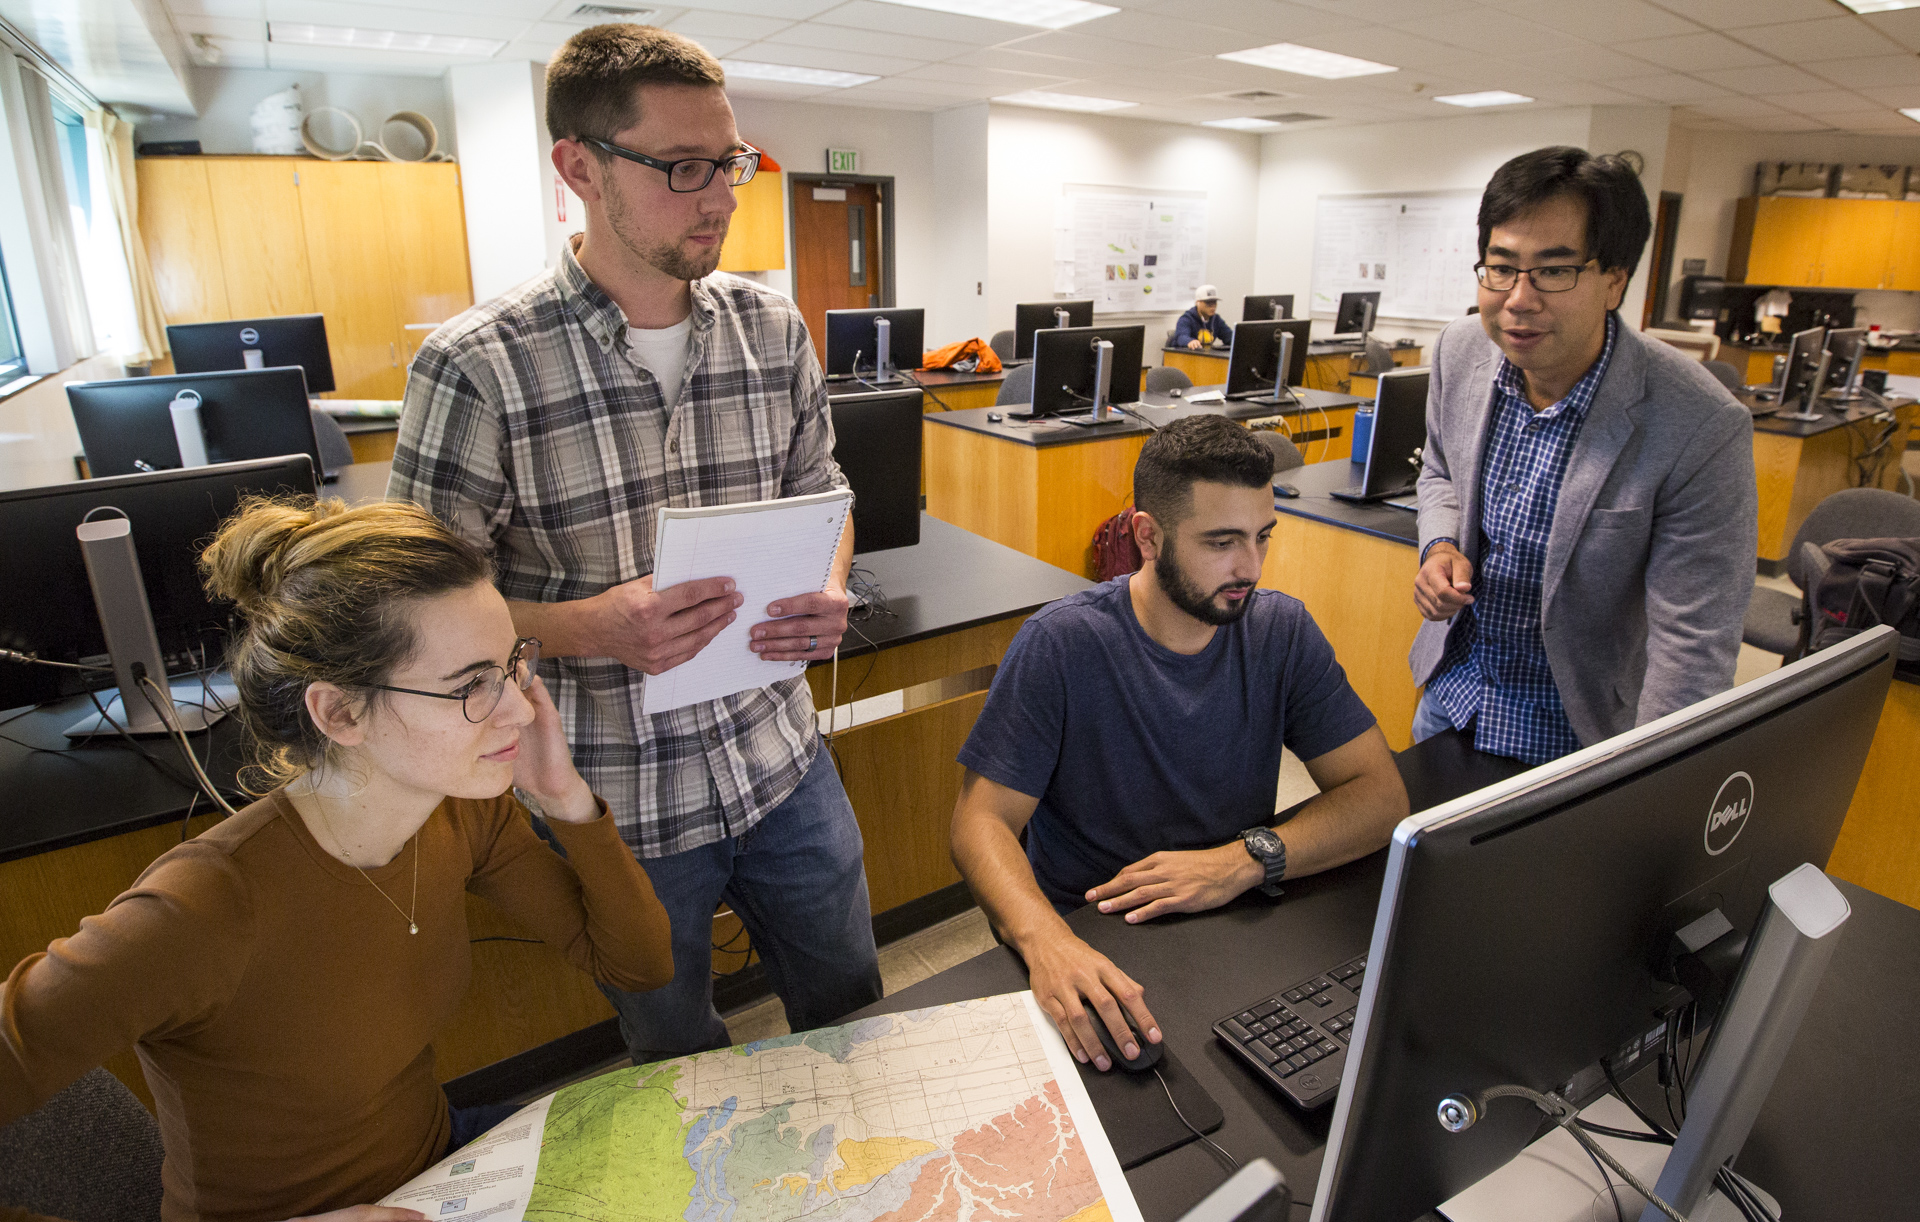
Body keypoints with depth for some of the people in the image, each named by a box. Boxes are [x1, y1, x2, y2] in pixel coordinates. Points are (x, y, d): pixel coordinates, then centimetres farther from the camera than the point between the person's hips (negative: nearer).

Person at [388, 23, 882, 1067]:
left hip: (784, 762, 4)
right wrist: (594, 626, -28)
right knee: (678, 1064, 22)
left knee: (850, 1008, 24)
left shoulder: (774, 329, -1)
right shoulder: (477, 370, -16)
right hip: (621, 807, -3)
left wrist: (830, 591, -12)